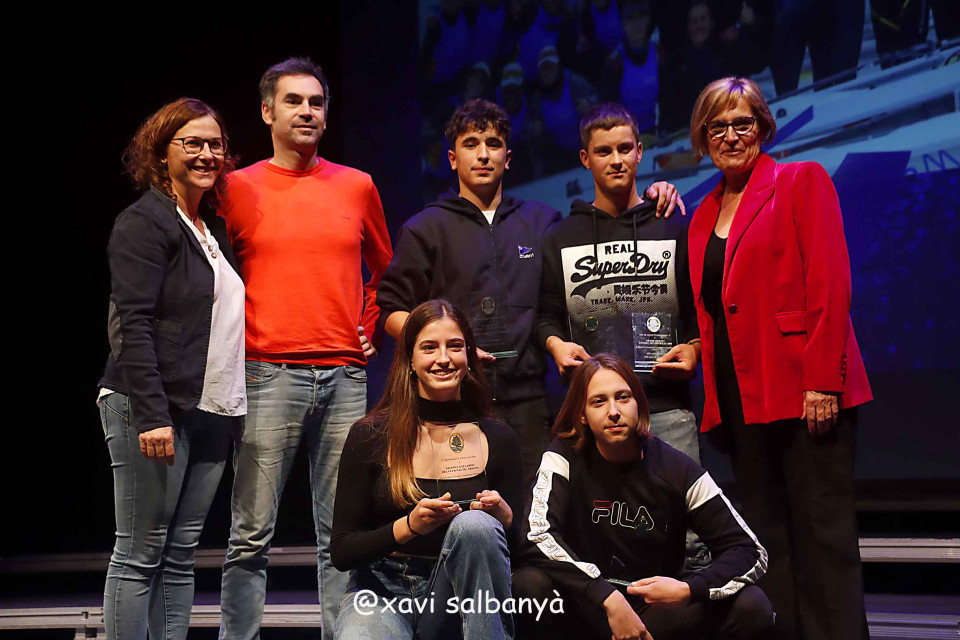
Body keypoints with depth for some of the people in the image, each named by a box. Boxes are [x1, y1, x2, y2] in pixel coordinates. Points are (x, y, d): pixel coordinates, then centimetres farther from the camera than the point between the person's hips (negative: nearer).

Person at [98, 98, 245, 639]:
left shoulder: (213, 227, 18)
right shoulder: (144, 223, -6)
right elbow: (134, 325, -15)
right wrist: (152, 415, -22)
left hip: (212, 411, 8)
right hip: (153, 411, -8)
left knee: (181, 557, 9)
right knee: (140, 556, -3)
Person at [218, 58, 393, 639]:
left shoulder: (357, 187, 11)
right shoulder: (240, 188, 4)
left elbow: (382, 267, 25)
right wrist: (234, 342, 4)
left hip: (345, 375, 3)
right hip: (269, 373, -2)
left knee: (342, 534, 5)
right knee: (252, 533, -3)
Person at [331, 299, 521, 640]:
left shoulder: (498, 439, 3)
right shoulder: (368, 436, -2)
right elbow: (341, 552, -3)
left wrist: (504, 518, -16)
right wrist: (409, 526, -20)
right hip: (382, 592, -2)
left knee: (474, 524, -32)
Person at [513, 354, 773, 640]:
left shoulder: (677, 470, -2)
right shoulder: (565, 458, -5)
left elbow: (750, 552, -5)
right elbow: (538, 537, -23)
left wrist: (688, 590, -25)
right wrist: (609, 598, -33)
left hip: (656, 609, 1)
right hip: (585, 607, -1)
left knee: (751, 607, -22)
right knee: (530, 586, -32)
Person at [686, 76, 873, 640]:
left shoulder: (802, 181, 0)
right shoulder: (707, 212, 19)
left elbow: (830, 286, -10)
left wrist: (823, 381, -16)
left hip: (806, 390, -6)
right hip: (742, 397, 7)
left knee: (823, 532, -7)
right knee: (769, 536, 8)